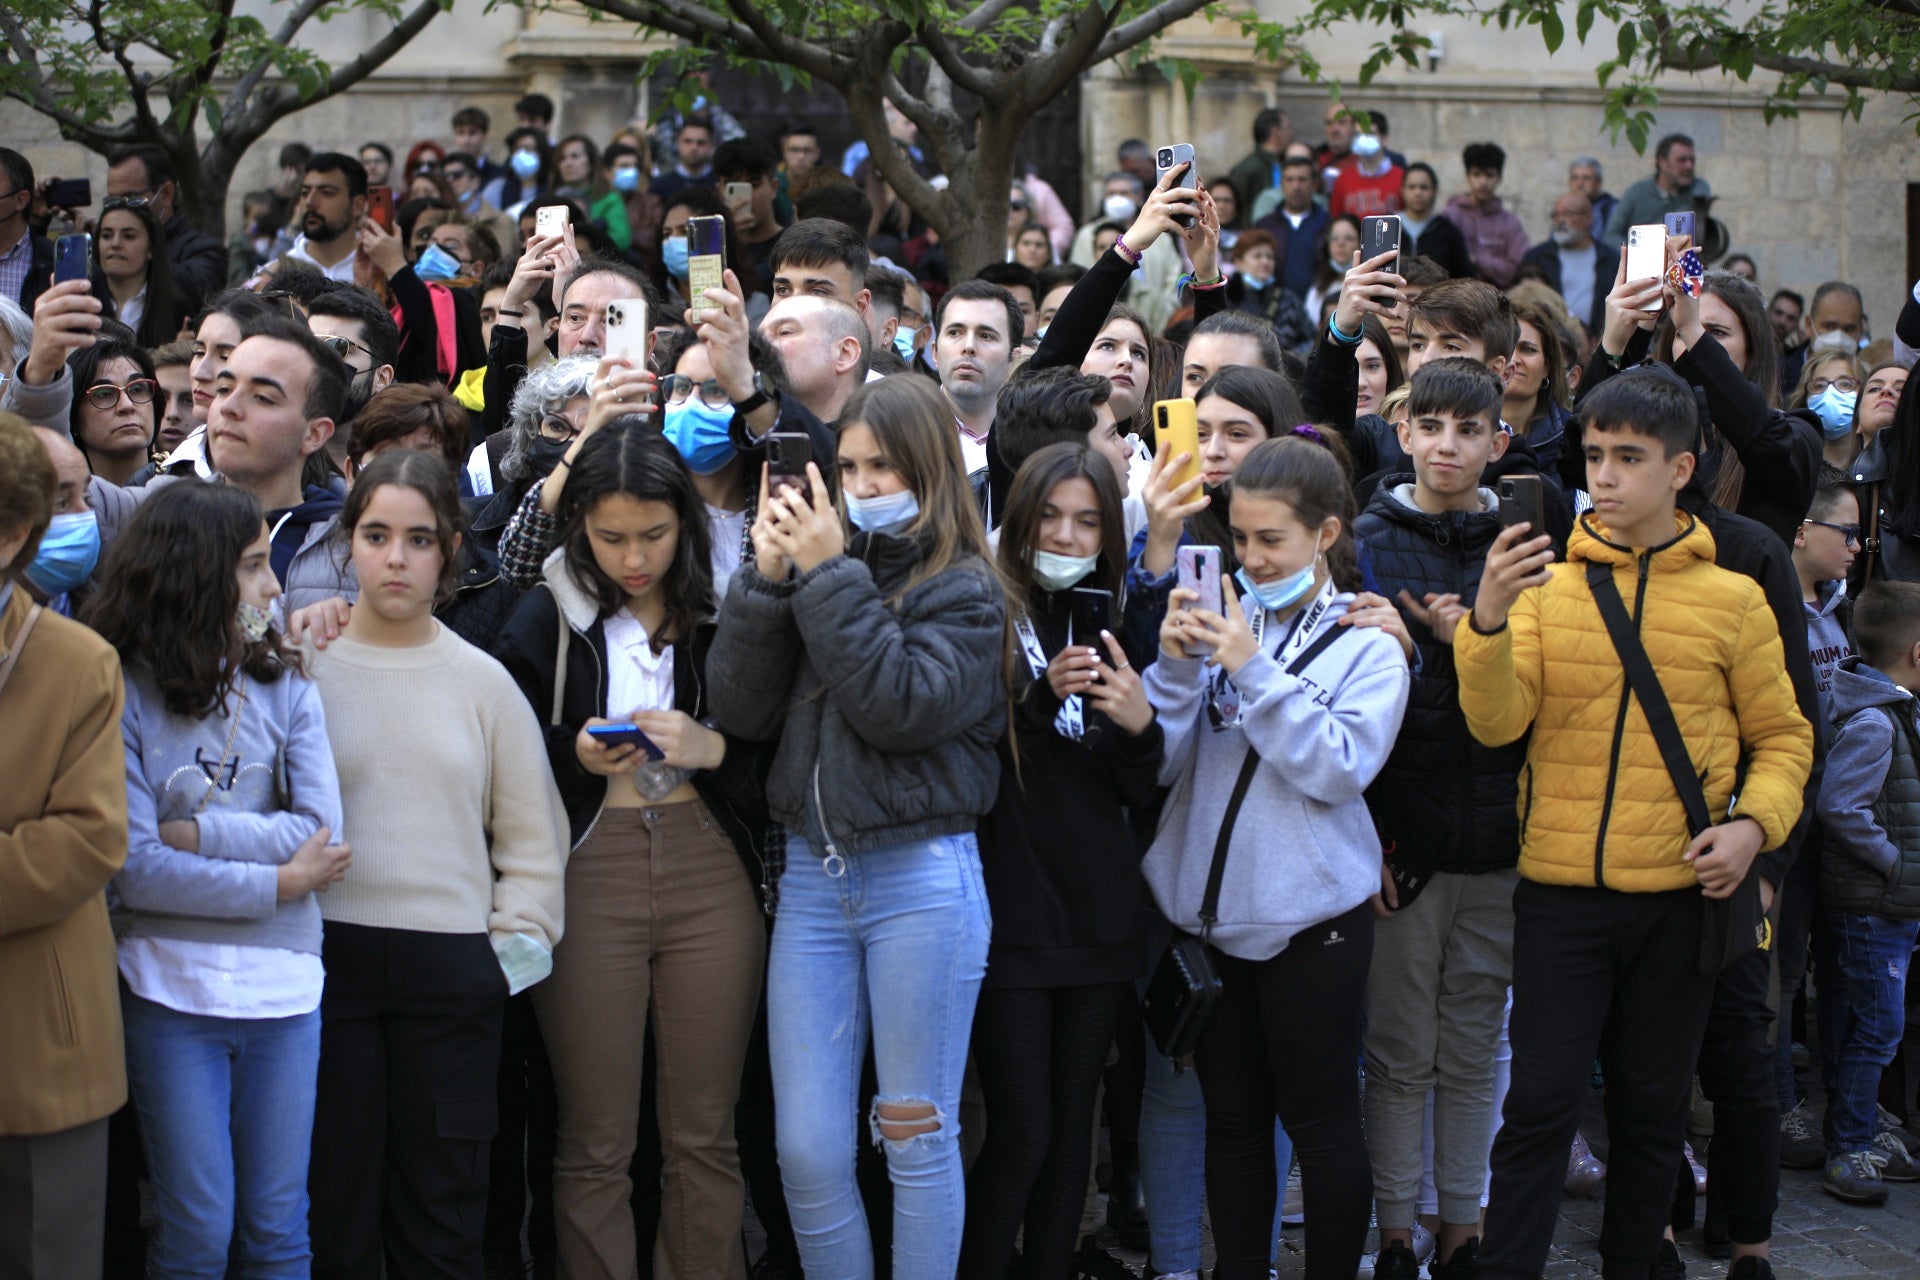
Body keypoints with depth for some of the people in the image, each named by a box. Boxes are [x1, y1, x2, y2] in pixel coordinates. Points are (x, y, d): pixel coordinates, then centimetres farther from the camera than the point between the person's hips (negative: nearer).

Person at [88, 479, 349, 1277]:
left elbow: (322, 833, -5)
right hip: (172, 992, -3)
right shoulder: (125, 697, -6)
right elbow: (133, 868, -14)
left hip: (284, 990, 3)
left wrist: (197, 834, -14)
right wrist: (279, 885, -12)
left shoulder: (285, 688, 6)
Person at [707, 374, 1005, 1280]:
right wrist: (767, 579, -7)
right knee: (808, 1151, 3)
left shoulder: (963, 591, -1)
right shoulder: (818, 568, 10)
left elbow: (902, 708, -17)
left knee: (917, 1138, 4)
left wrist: (829, 577, -15)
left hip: (921, 877, -4)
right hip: (813, 873, 4)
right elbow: (742, 711, 2)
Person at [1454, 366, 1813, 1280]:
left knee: (1653, 1108, 12)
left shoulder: (1732, 597, 2)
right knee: (1541, 1103, -3)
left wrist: (1754, 824, -10)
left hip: (1680, 894, 1)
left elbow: (1782, 737, 8)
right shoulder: (1546, 581, 2)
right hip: (1560, 890, -1)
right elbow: (1498, 722, -9)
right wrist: (1488, 617, -26)